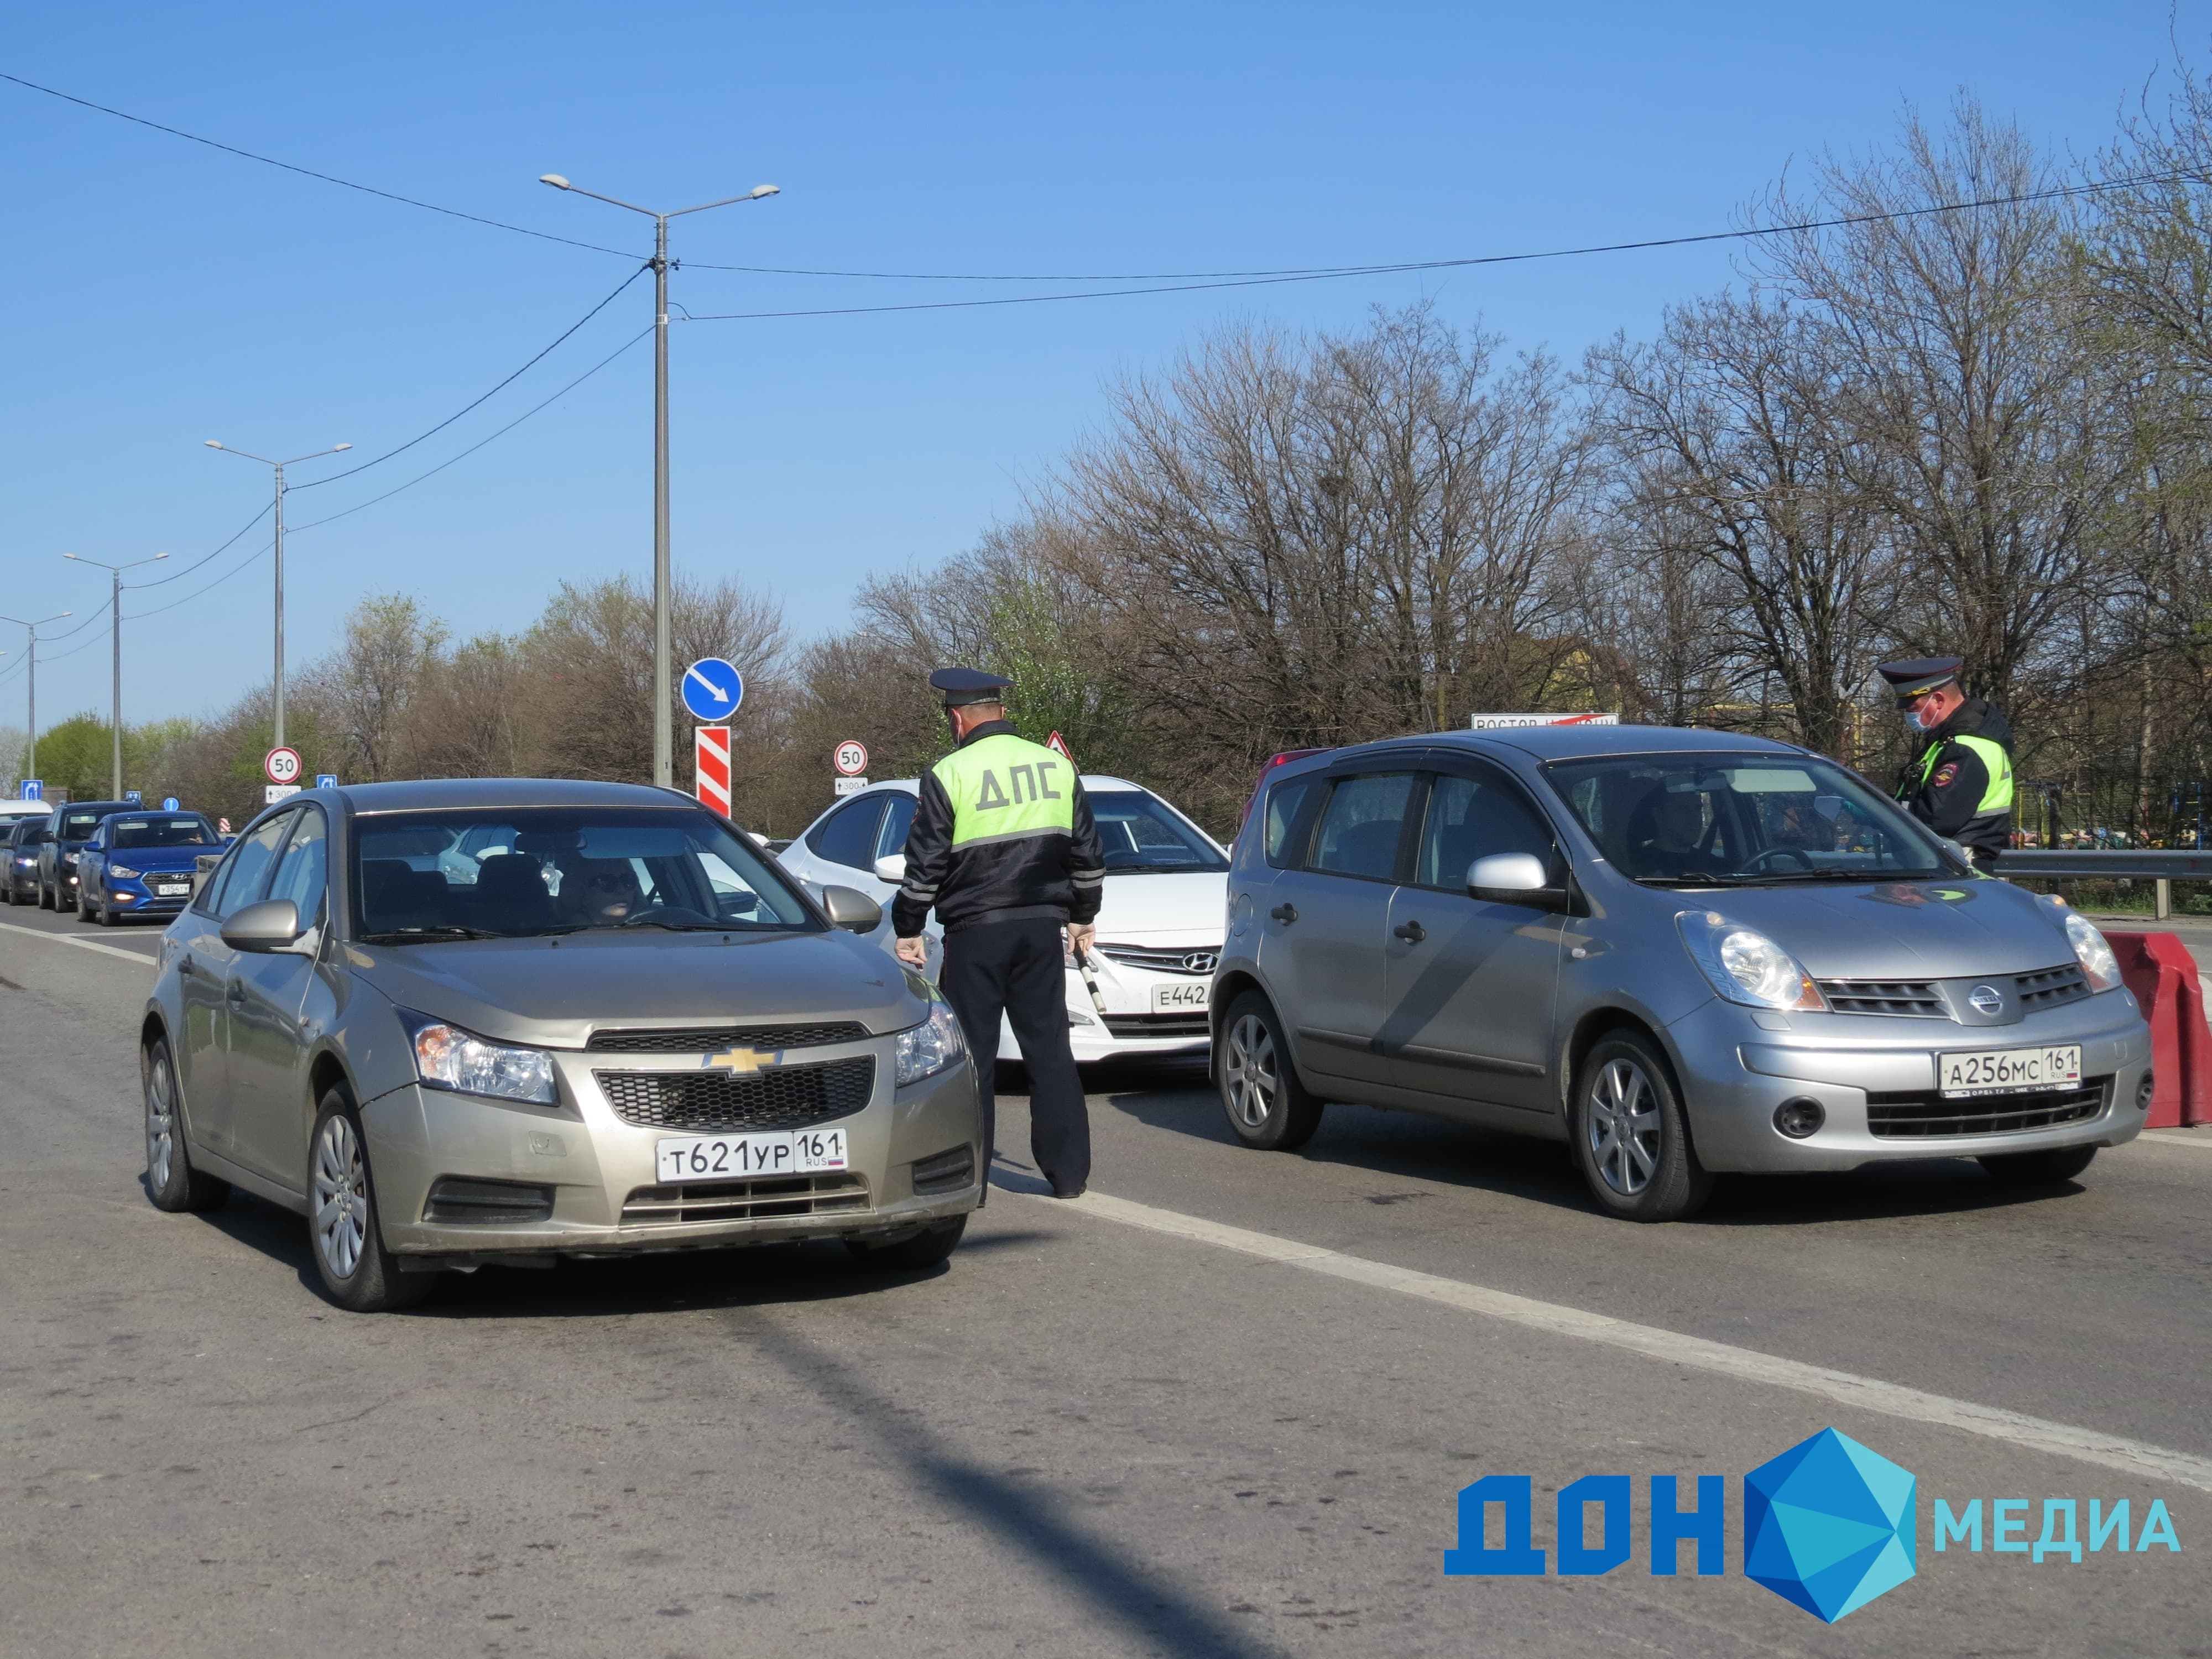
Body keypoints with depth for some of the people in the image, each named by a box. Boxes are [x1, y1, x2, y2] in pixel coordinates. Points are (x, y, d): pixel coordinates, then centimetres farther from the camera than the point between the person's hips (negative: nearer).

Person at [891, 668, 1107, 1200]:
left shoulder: (948, 775, -7)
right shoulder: (1057, 766, 7)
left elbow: (925, 866, -6)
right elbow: (1087, 854, 13)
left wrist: (908, 930, 4)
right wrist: (1083, 917, 23)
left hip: (976, 932, -4)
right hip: (1043, 927, 4)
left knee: (971, 1055, 3)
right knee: (1050, 1050, 8)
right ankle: (1068, 1172, 8)